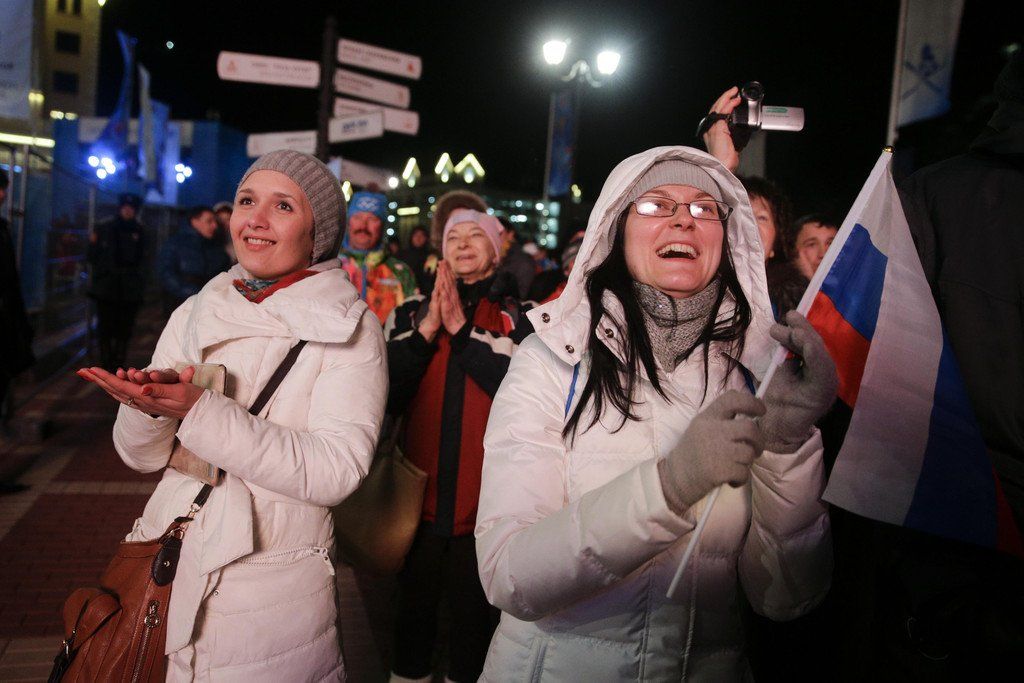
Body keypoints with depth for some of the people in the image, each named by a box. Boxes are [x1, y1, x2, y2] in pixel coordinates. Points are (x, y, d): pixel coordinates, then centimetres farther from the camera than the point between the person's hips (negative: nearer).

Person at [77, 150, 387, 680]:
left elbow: (337, 471, -23)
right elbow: (140, 454, 3)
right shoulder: (196, 313, 3)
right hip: (165, 573, 4)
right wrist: (152, 406, -20)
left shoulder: (349, 328, -11)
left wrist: (200, 412, -29)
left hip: (273, 595, -4)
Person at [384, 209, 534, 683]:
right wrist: (426, 330, -13)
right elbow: (384, 391, -2)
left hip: (485, 501, -2)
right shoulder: (411, 312, 8)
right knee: (413, 608, 17)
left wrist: (462, 328, -18)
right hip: (420, 495, 2)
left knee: (474, 611, 13)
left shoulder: (523, 316, 1)